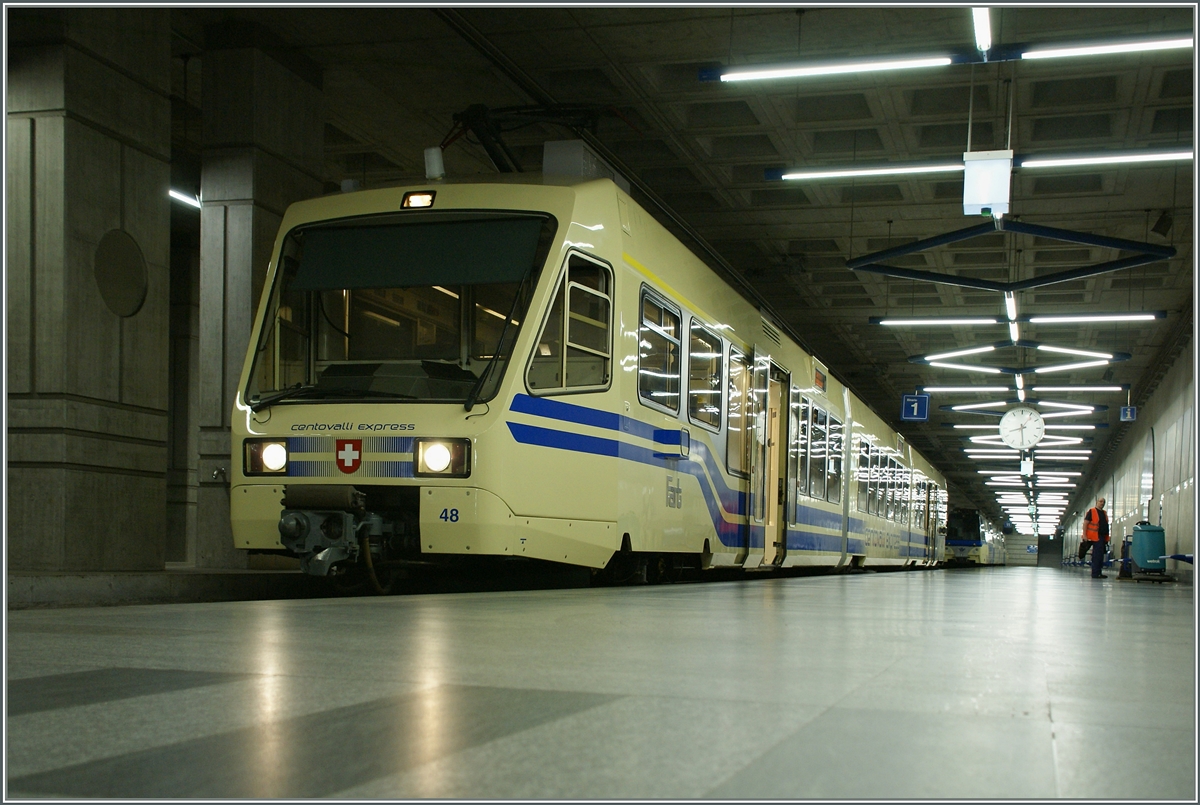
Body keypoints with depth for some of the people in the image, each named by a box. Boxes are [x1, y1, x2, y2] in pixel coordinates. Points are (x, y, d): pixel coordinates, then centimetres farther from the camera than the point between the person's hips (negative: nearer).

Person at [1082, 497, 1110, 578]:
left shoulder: (1104, 513, 20)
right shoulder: (1091, 512, -3)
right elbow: (1085, 523, -8)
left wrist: (1107, 537, 19)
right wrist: (1084, 535, -16)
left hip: (1103, 537, 8)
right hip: (1096, 537, -8)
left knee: (1100, 556, 10)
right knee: (1097, 555, -10)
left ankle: (1098, 573, 15)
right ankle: (1096, 573, -8)